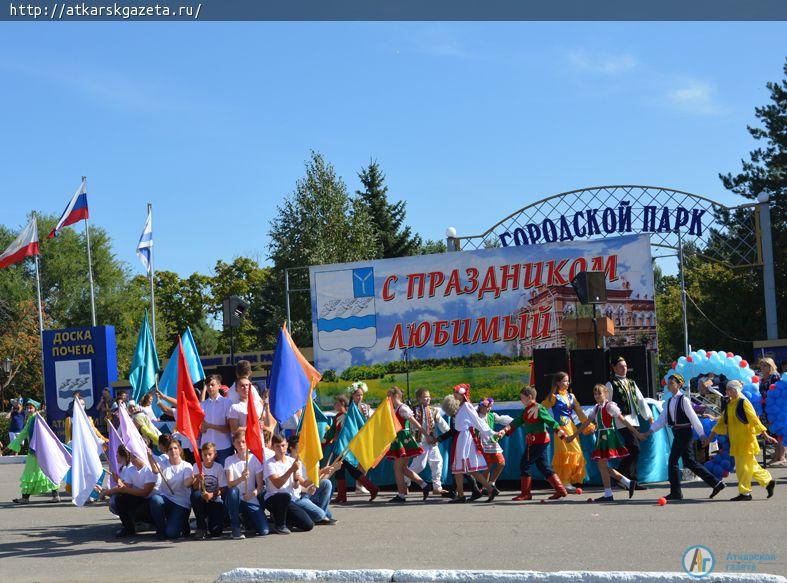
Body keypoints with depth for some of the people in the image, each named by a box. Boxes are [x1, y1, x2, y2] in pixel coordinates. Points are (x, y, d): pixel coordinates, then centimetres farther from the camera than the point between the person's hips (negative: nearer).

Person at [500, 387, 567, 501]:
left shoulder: (538, 409, -12)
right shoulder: (526, 411, 15)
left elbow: (551, 422, -13)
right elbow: (517, 422, 9)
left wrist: (561, 433, -15)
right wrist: (505, 430, -3)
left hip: (539, 441, -9)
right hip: (532, 442, 9)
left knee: (525, 464, -4)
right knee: (544, 467, 10)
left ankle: (525, 493, 3)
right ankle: (560, 490, 12)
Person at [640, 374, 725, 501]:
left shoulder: (683, 400, -11)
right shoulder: (670, 401, 13)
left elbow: (693, 417, -12)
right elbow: (662, 419, 11)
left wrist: (701, 434, -11)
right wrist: (650, 431, 2)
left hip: (684, 432, -8)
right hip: (677, 434, 8)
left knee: (673, 461, -6)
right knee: (689, 462, 9)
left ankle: (676, 492, 3)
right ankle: (716, 483, 14)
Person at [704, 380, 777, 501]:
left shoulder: (743, 402, -12)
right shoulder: (728, 403, 10)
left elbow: (754, 419, -14)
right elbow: (722, 421, 17)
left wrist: (765, 435, -17)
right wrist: (711, 436, 16)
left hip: (745, 439, -7)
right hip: (735, 440, 7)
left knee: (743, 466, -3)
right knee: (750, 465, 13)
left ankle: (744, 492, 4)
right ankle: (768, 481, 26)